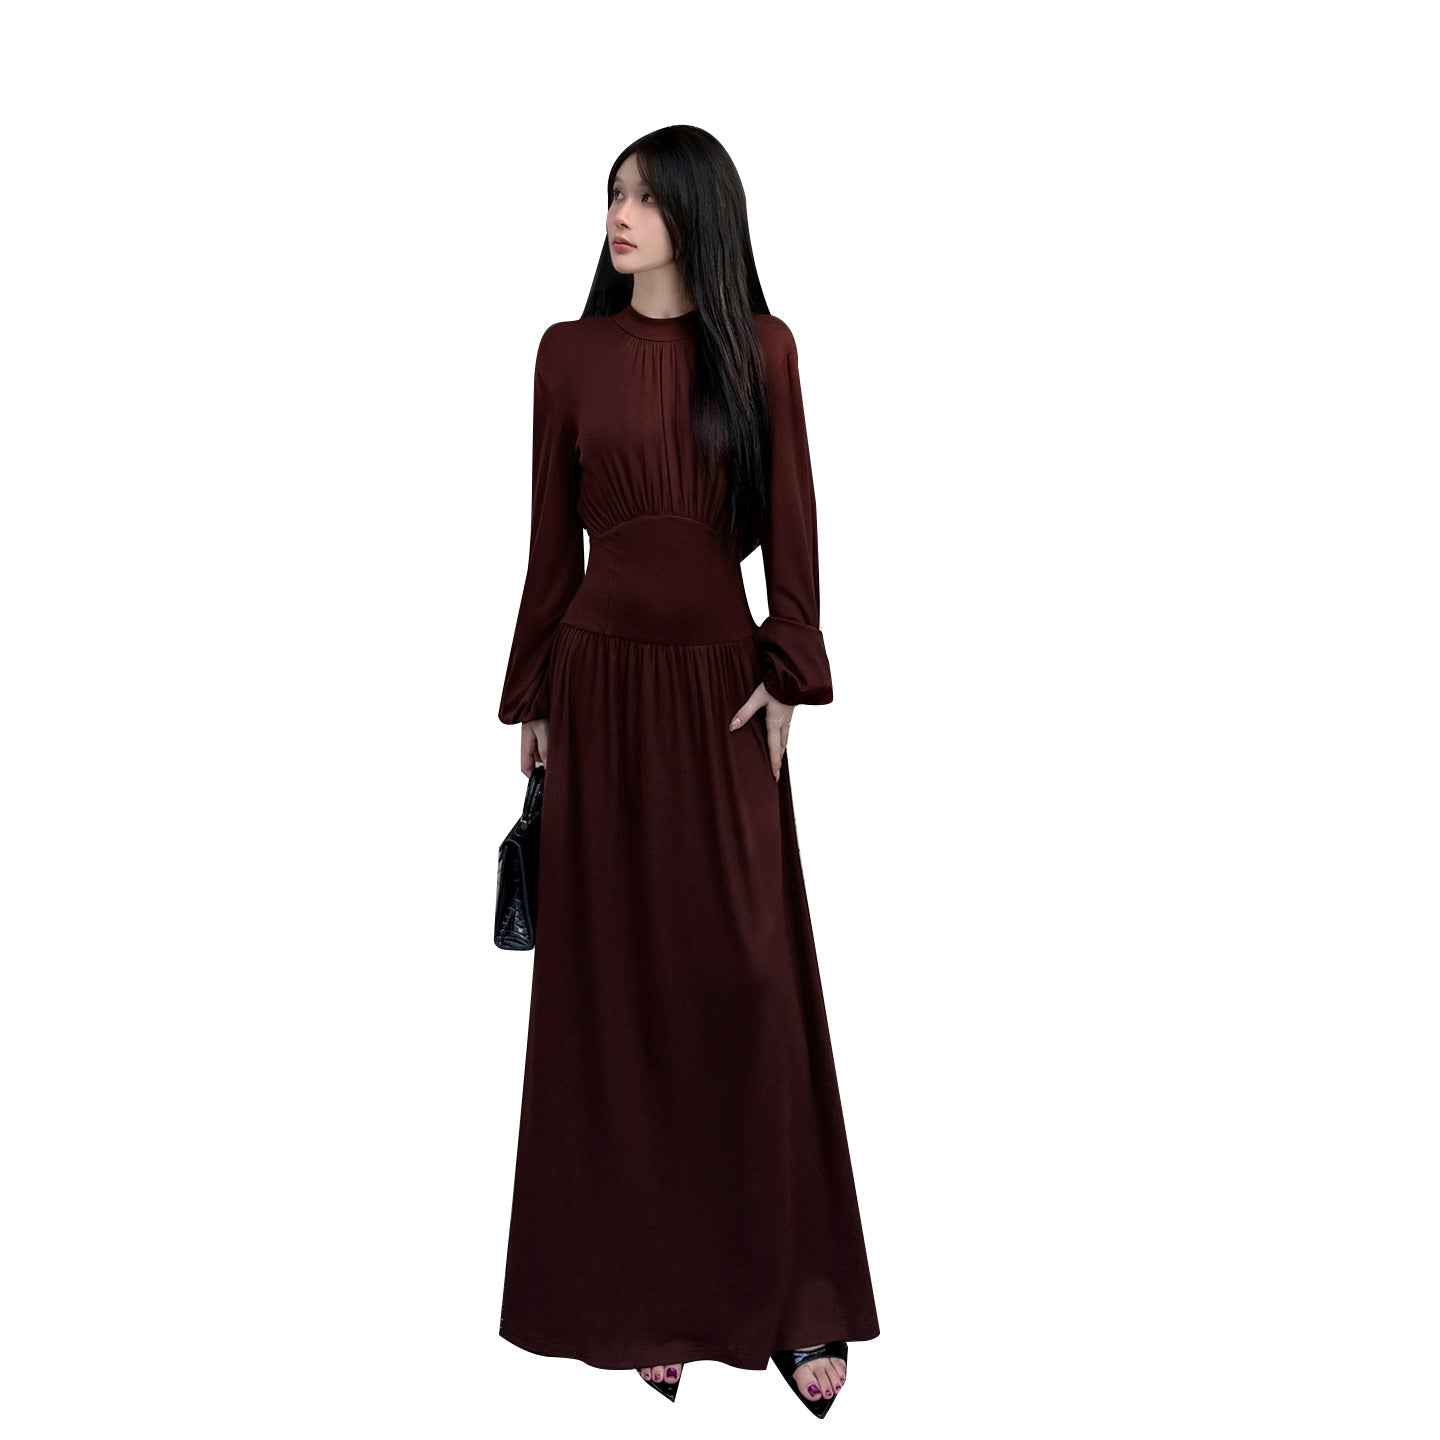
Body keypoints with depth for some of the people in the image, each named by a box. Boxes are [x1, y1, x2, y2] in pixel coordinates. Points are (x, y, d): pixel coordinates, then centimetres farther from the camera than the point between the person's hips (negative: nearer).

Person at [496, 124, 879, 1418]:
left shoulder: (759, 349, 4)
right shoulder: (571, 353, 6)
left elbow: (791, 524, 1)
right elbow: (551, 535, 6)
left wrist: (788, 677, -8)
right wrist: (532, 693, 5)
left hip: (720, 680, -1)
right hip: (605, 679, 1)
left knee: (748, 972, -2)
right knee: (616, 972, 2)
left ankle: (788, 1294, 6)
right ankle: (641, 1294, 12)